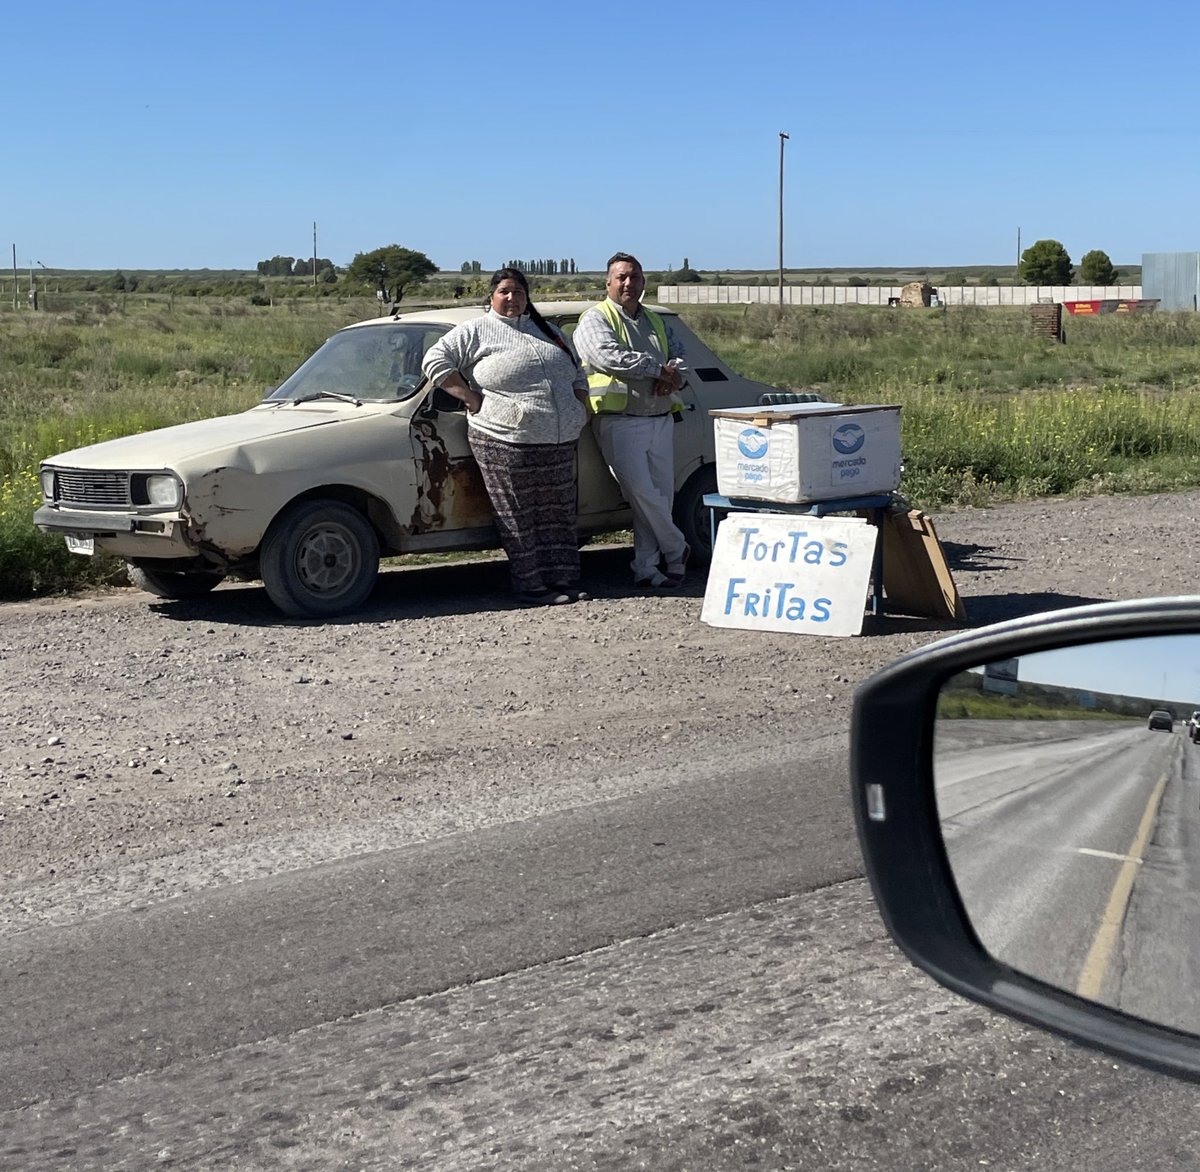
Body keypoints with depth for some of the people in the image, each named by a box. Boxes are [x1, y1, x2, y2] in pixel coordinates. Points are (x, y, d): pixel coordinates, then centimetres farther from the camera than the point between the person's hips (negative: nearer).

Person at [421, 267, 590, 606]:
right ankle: (533, 587, 1)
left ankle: (563, 581, 12)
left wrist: (581, 408, 12)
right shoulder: (476, 331, 3)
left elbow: (577, 373, 28)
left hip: (559, 443, 6)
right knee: (519, 518, -4)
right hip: (505, 443, -6)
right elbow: (435, 360, -4)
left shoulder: (548, 331, 21)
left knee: (559, 514, 6)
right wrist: (471, 397, -9)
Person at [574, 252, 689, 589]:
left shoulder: (656, 322, 22)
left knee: (662, 496, 4)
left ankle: (646, 567, 11)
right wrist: (660, 369, -14)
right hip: (620, 423, -7)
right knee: (642, 492, -16)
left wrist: (672, 379, -6)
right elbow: (611, 356, -17)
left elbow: (678, 357, 19)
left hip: (660, 420, 7)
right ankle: (676, 551, 3)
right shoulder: (595, 320, 0)